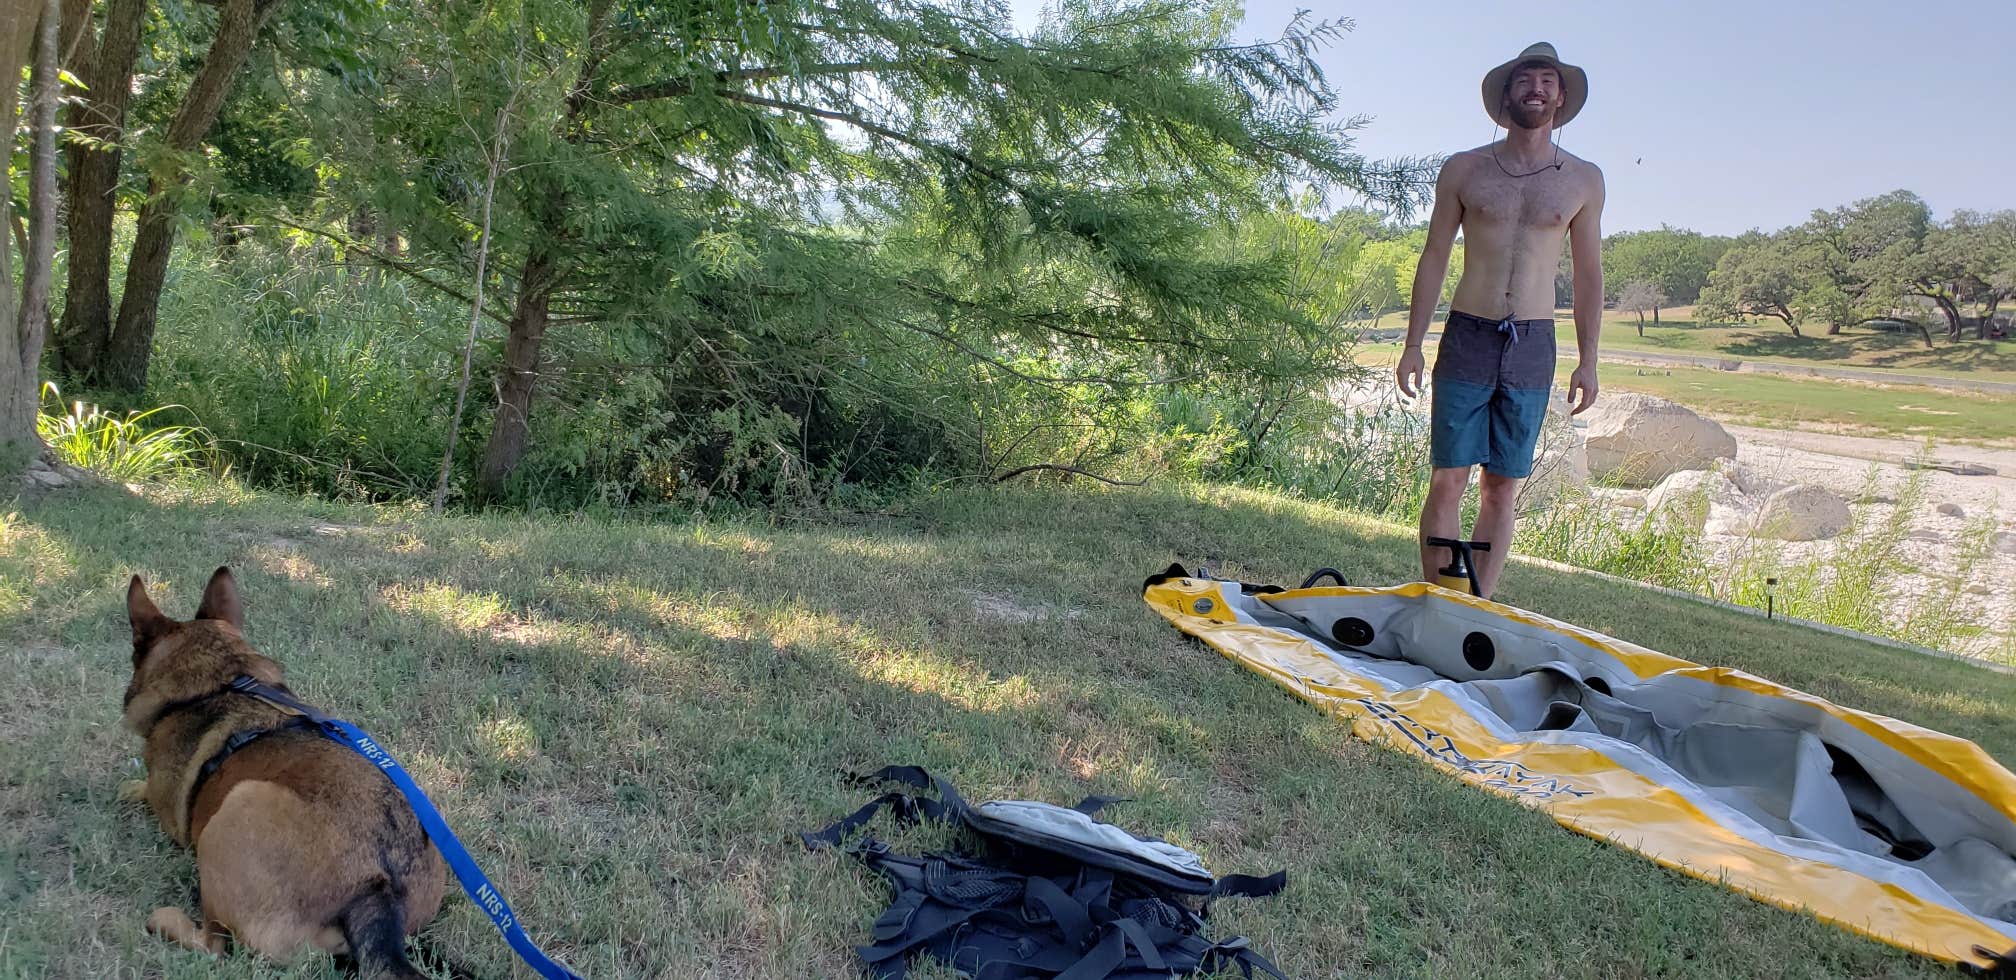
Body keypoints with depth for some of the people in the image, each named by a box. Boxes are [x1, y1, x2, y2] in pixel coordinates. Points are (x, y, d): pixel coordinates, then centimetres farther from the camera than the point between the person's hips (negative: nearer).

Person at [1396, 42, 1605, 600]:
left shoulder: (1583, 180, 8)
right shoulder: (1464, 170, 4)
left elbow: (1588, 273, 11)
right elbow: (1434, 258, 6)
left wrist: (1588, 361, 7)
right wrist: (1413, 345, 1)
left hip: (1533, 348, 1)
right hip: (1467, 340, -1)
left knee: (1502, 489, 4)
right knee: (1448, 481, -4)